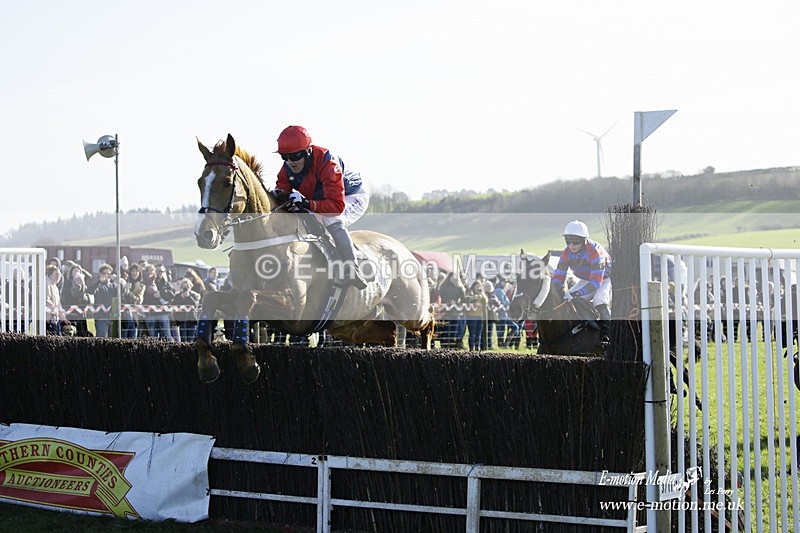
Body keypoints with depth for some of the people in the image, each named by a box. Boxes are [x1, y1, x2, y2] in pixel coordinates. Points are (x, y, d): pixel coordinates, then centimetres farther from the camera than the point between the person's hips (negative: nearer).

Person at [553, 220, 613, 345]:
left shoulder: (594, 251, -34)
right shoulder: (567, 253, -13)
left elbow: (596, 281, -40)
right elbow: (559, 275, -10)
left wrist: (577, 293, -49)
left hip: (605, 278, -7)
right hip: (586, 280, 7)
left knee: (599, 300, -33)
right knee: (567, 299, -9)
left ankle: (607, 334, -25)